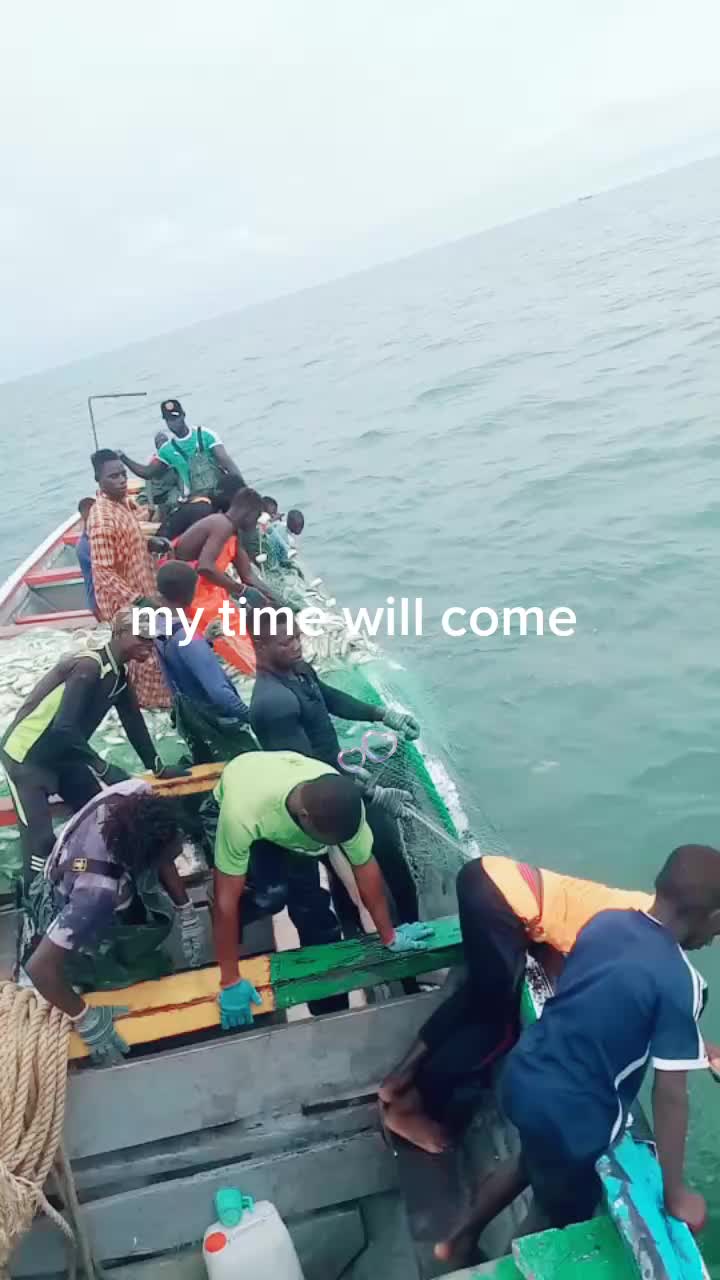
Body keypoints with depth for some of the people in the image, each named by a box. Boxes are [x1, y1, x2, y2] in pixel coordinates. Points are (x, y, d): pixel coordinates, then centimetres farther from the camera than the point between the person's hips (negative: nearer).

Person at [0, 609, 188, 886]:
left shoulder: (119, 673, 1)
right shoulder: (89, 667, -28)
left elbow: (133, 721, 10)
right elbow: (64, 727, -34)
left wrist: (158, 768, 12)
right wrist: (103, 768, -28)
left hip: (62, 754, 9)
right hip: (26, 755, -9)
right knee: (41, 839, -14)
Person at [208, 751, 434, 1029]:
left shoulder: (340, 803, -36)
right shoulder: (242, 812, -45)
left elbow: (365, 867, -20)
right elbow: (226, 899, -35)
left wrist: (389, 937, -9)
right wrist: (230, 983, -28)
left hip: (290, 823, 3)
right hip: (242, 809, -3)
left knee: (312, 907, -5)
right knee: (271, 894, -27)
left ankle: (330, 1010, 15)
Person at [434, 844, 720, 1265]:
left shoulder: (606, 920, -4)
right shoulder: (680, 983, -24)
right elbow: (670, 1096, -18)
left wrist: (685, 1042, 21)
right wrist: (675, 1194, -5)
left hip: (524, 1077, 7)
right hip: (574, 1116, -7)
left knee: (533, 1160, 36)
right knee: (570, 1220, 24)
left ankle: (459, 1239, 51)